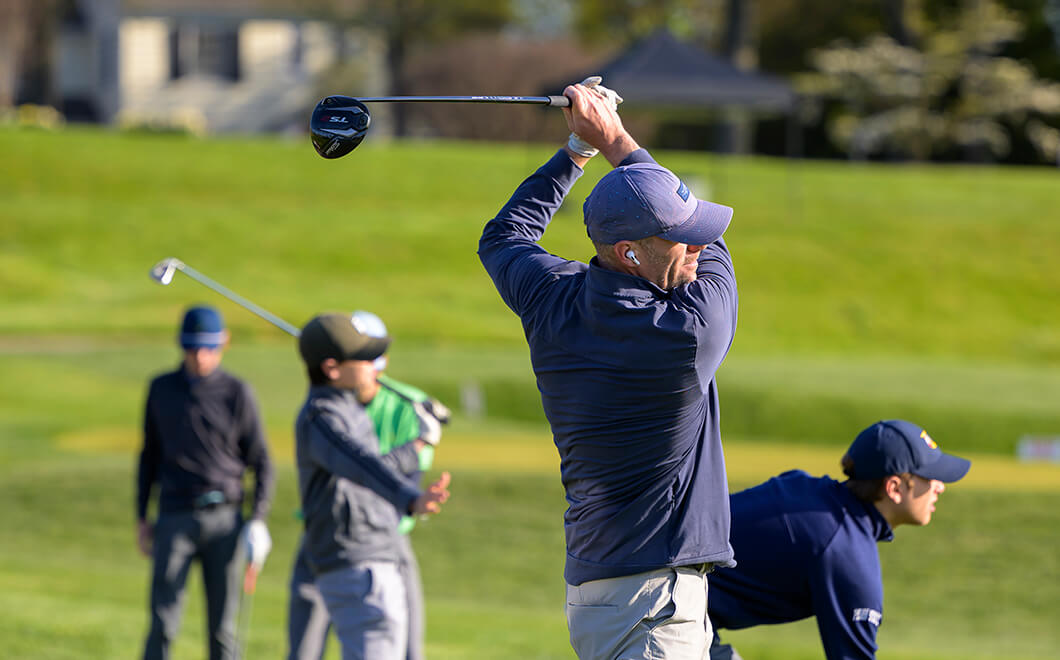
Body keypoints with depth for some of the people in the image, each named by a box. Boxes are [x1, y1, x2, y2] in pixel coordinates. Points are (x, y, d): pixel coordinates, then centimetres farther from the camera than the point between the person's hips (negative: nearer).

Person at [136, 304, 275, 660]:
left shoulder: (237, 393, 2)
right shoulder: (162, 389, 8)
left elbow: (261, 460, 4)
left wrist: (258, 518, -7)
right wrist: (141, 517, 12)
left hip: (224, 520, -1)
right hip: (175, 519, 1)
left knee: (222, 626, 3)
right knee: (163, 624, -9)